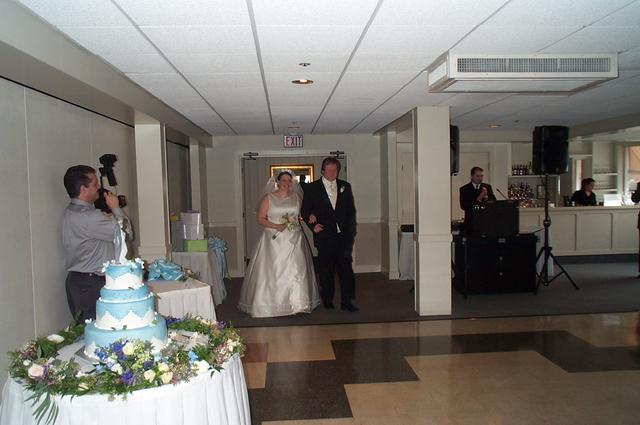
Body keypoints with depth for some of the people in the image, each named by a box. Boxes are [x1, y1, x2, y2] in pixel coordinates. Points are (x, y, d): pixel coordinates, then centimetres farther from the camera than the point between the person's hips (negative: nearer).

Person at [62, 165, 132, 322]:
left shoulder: (71, 211, 13)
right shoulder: (88, 217, -20)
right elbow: (125, 231, -17)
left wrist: (108, 217, 3)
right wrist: (115, 208, -3)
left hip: (78, 279, 10)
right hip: (90, 284, -10)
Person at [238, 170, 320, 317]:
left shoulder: (296, 197, 10)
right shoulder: (268, 198, 1)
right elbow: (260, 219, -3)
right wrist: (276, 226, -15)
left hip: (294, 240, 2)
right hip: (273, 240, -2)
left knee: (295, 270, -4)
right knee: (272, 271, -3)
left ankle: (297, 303, 3)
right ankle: (270, 304, 7)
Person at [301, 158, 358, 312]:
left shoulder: (345, 186, 11)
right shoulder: (312, 188, 4)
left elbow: (351, 210, 13)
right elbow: (305, 211, 6)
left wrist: (351, 232, 4)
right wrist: (313, 225, -9)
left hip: (343, 235, 1)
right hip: (324, 236, -1)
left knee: (345, 267, -5)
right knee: (326, 270, 7)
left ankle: (346, 301, 1)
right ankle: (327, 300, 20)